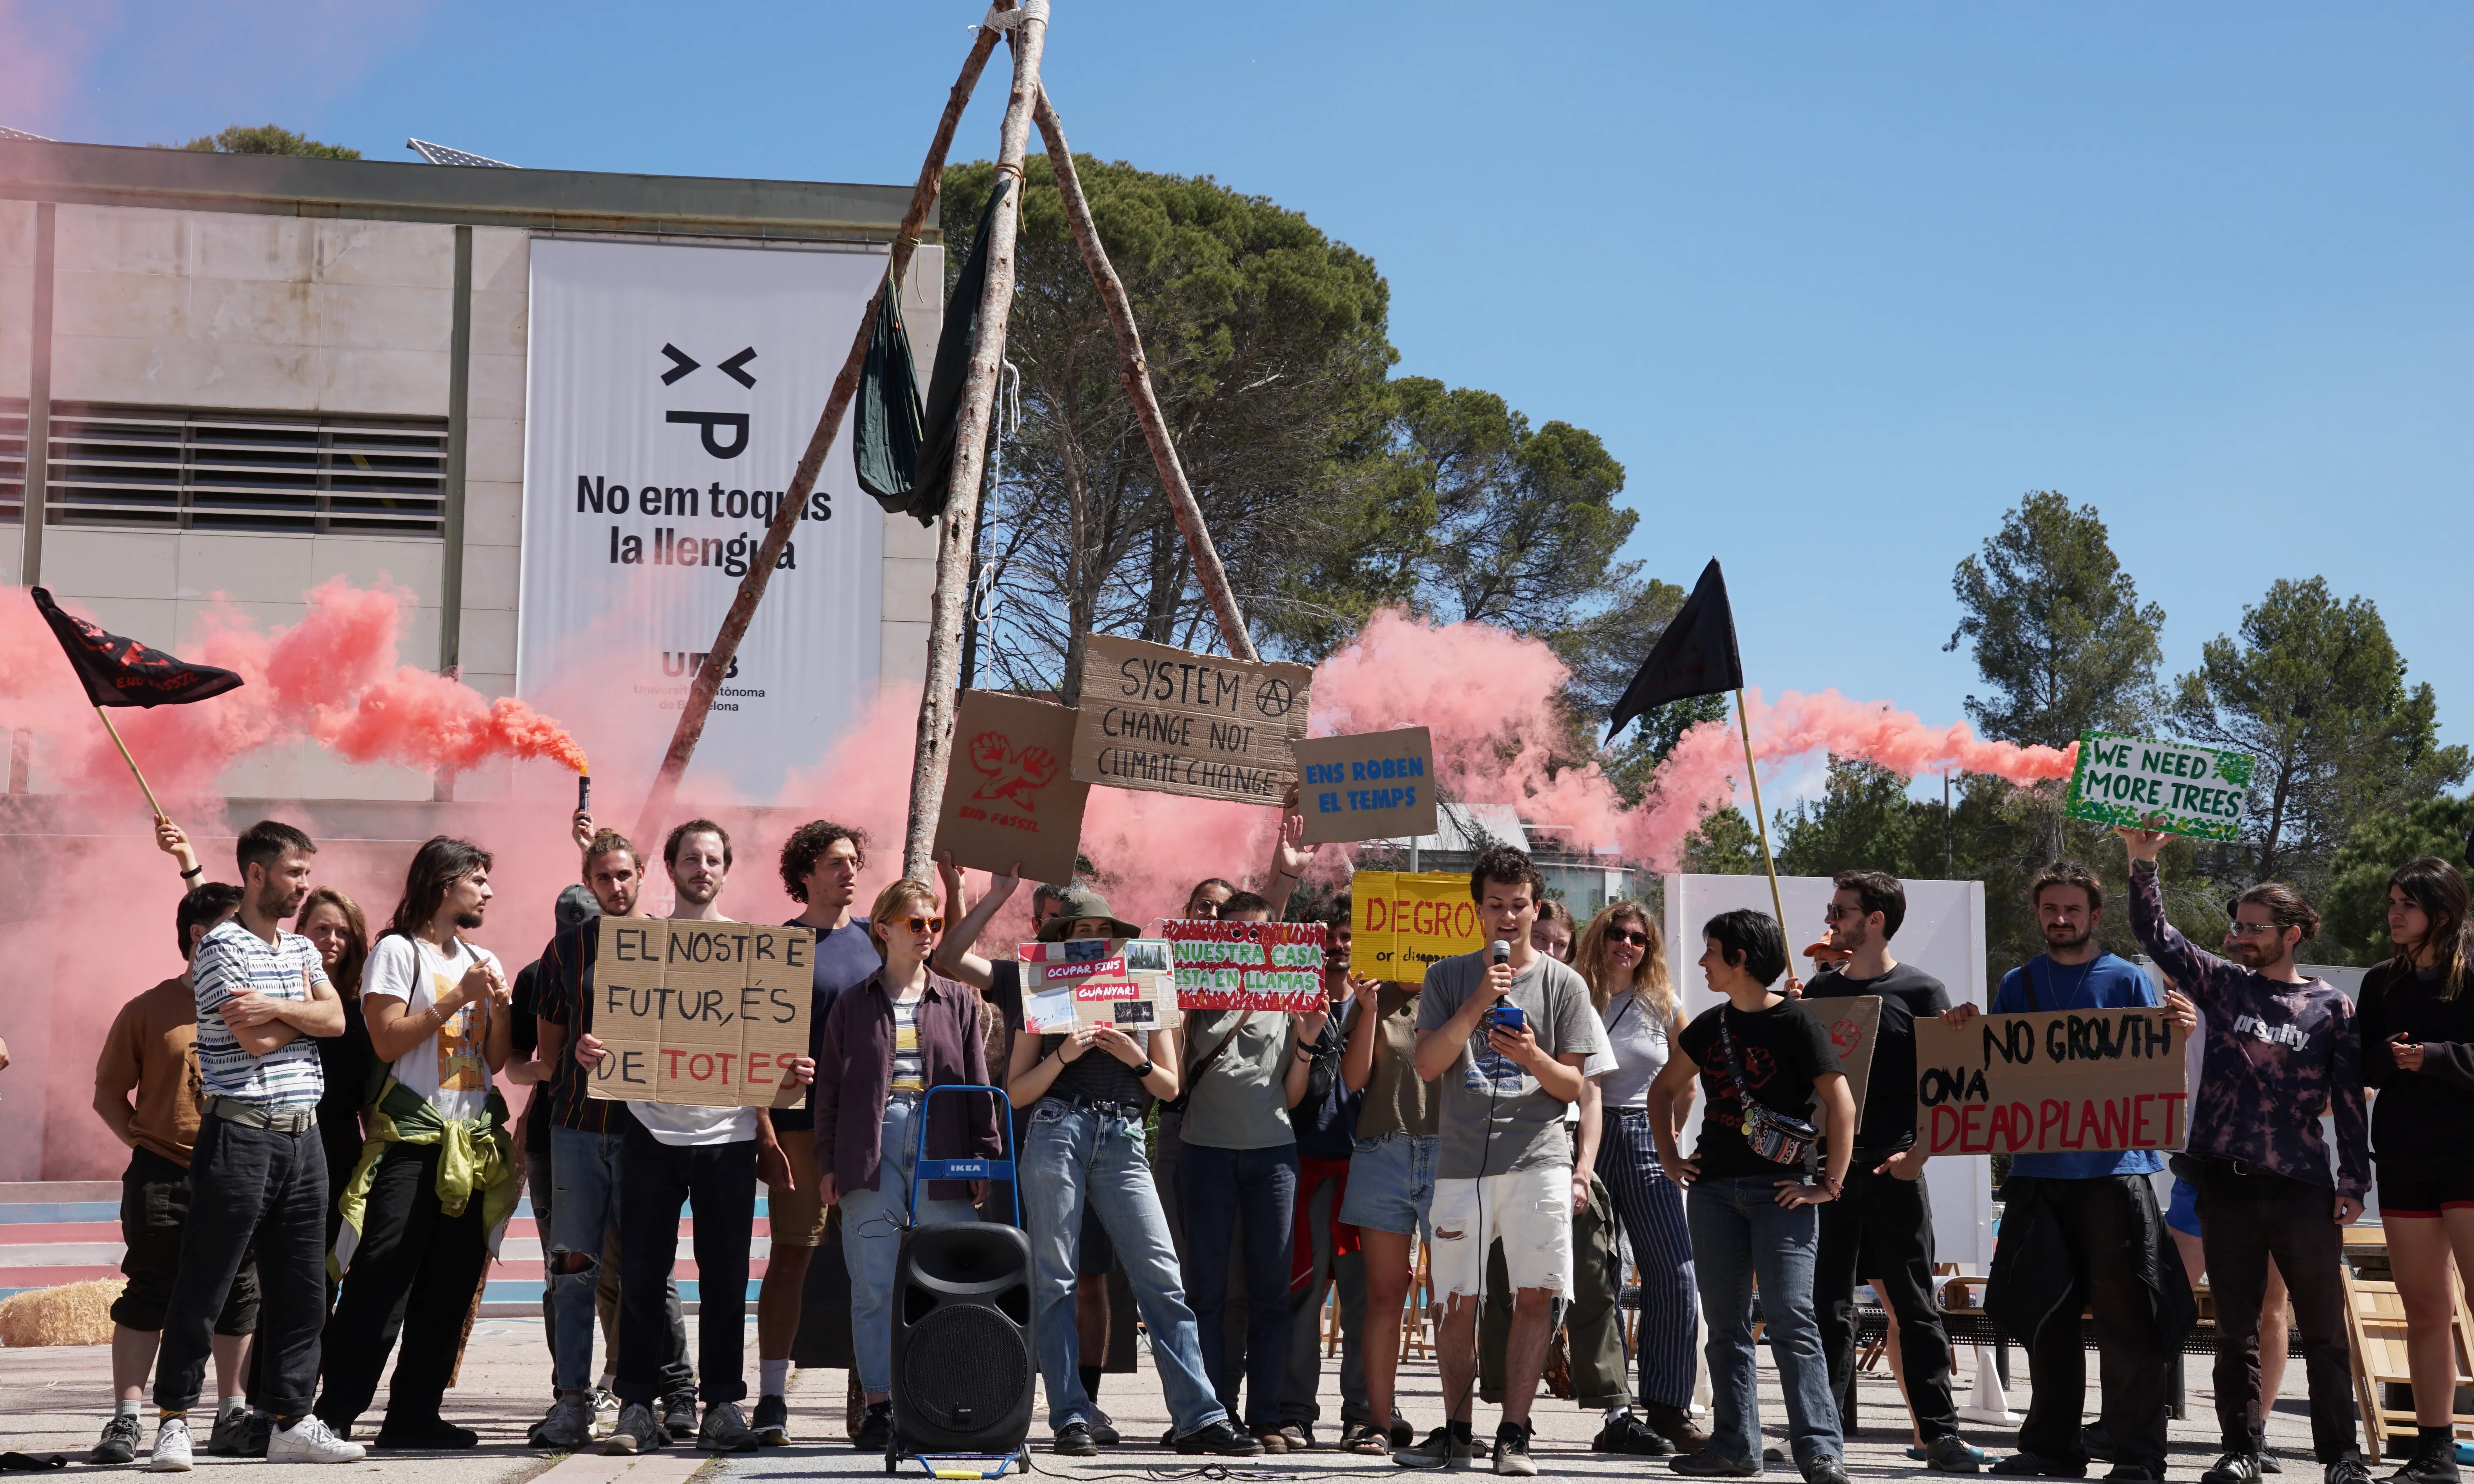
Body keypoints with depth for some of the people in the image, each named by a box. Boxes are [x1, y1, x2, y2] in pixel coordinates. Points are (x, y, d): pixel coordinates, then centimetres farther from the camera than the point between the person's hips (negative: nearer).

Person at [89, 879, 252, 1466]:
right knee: (147, 1297, -1)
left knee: (238, 1300, 8)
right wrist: (145, 1142, -4)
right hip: (163, 1178, -3)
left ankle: (232, 1415, 19)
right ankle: (126, 1419, 4)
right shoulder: (150, 1011, 1)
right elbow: (109, 1093, 7)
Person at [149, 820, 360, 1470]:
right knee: (203, 1287, -1)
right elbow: (255, 1040, -14)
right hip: (241, 1136, -7)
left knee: (301, 1290, 7)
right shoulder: (222, 944, -6)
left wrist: (278, 1007, -13)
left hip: (302, 1138, 7)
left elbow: (336, 1019, 2)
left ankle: (291, 1422, 13)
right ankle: (175, 1420, 8)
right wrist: (304, 1011, 2)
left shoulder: (301, 948, 16)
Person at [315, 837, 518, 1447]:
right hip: (412, 1138, -7)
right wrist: (460, 997, -11)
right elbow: (388, 1041, -10)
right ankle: (335, 1413, -10)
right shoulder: (398, 950, 0)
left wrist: (501, 1010, 0)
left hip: (472, 1143, 7)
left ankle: (414, 1415, 10)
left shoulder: (483, 962, 19)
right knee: (381, 1279, -12)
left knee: (450, 1286, 5)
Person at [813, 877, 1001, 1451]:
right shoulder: (854, 1004, 12)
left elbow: (978, 1083, 11)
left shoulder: (959, 1000, 13)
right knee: (874, 1286, -2)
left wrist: (985, 1158, 4)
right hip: (871, 1148, 0)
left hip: (941, 1149, 0)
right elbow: (830, 1087, 11)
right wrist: (828, 1163, 5)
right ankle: (879, 1408, 5)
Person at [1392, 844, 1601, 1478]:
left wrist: (1533, 1057, -14)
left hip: (1538, 1160, -1)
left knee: (1535, 1298, -5)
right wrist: (1477, 1005, -12)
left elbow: (1573, 1087, 7)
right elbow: (1427, 1064, -1)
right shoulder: (1448, 978, 10)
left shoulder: (1564, 984, 8)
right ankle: (1456, 1431, 18)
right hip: (1462, 1161, 1)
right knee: (1458, 1304, 4)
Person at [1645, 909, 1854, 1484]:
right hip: (1714, 1188, 6)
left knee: (1790, 1319, -13)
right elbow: (1663, 1089, 26)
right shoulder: (1710, 1026, 12)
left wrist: (1829, 1185, -12)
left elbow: (1842, 1105, -10)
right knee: (1725, 1324, 7)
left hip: (1780, 1190, -6)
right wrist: (1670, 1158, 16)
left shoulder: (1796, 1021, -6)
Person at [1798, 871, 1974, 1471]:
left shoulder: (1921, 991, -1)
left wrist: (1918, 1153, -13)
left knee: (1915, 1306, 1)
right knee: (1828, 1303, 5)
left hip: (1891, 1169, -4)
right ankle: (1828, 1427, 11)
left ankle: (1940, 1432, 5)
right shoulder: (1820, 989, 12)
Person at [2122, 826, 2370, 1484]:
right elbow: (2157, 937, 2)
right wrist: (2143, 866, -10)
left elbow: (2349, 1099, 3)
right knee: (2236, 1327, 7)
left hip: (2303, 1185, -2)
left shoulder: (2330, 1005, 4)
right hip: (2227, 1182, 2)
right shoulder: (2224, 985, 9)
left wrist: (2354, 1181, -1)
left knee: (2324, 1327, 2)